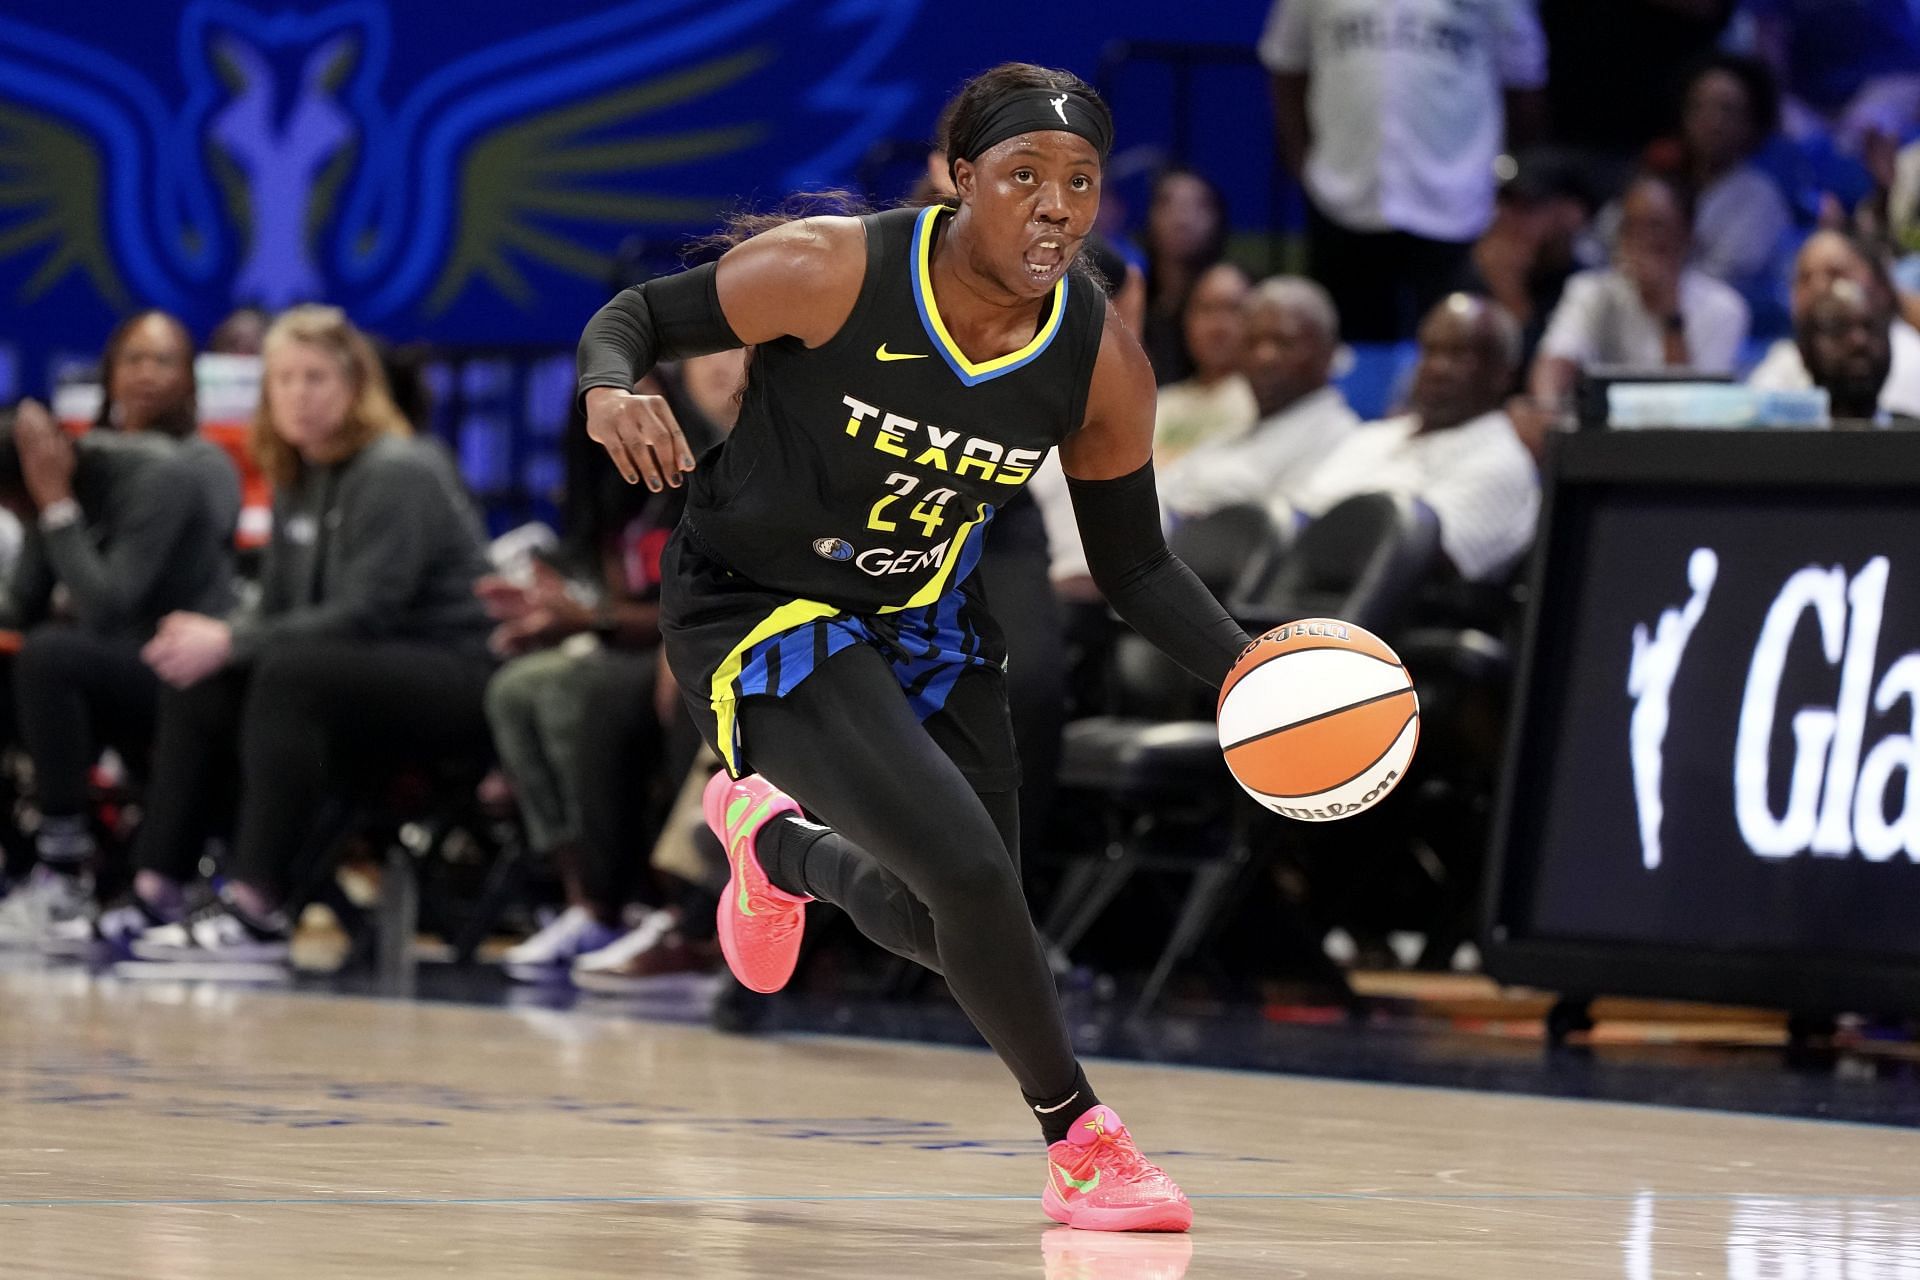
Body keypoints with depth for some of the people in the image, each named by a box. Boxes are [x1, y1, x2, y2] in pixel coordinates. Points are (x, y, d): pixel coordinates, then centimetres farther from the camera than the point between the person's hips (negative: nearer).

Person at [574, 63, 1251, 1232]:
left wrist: (1248, 666, -17)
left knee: (958, 930, 11)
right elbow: (638, 315, -13)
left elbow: (1134, 565, -1)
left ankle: (776, 841, 43)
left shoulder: (1103, 365, -13)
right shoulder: (831, 272, -26)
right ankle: (1079, 1138, 1)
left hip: (925, 614, 6)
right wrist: (612, 392, -37)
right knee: (968, 871, -22)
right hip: (759, 607, -6)